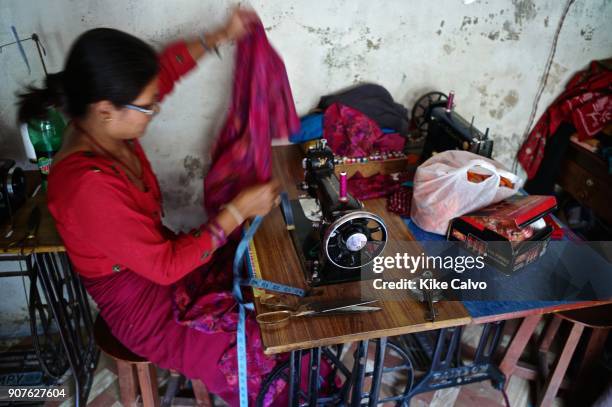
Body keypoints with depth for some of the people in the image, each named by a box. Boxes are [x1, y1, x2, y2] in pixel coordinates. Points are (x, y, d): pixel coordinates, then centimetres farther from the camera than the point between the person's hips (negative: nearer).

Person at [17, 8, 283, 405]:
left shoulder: (105, 127, -11)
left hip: (160, 259, 8)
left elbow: (168, 67, 7)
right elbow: (166, 266, -28)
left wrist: (222, 36, 6)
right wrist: (239, 210, -25)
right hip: (143, 309, -8)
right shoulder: (89, 186, -35)